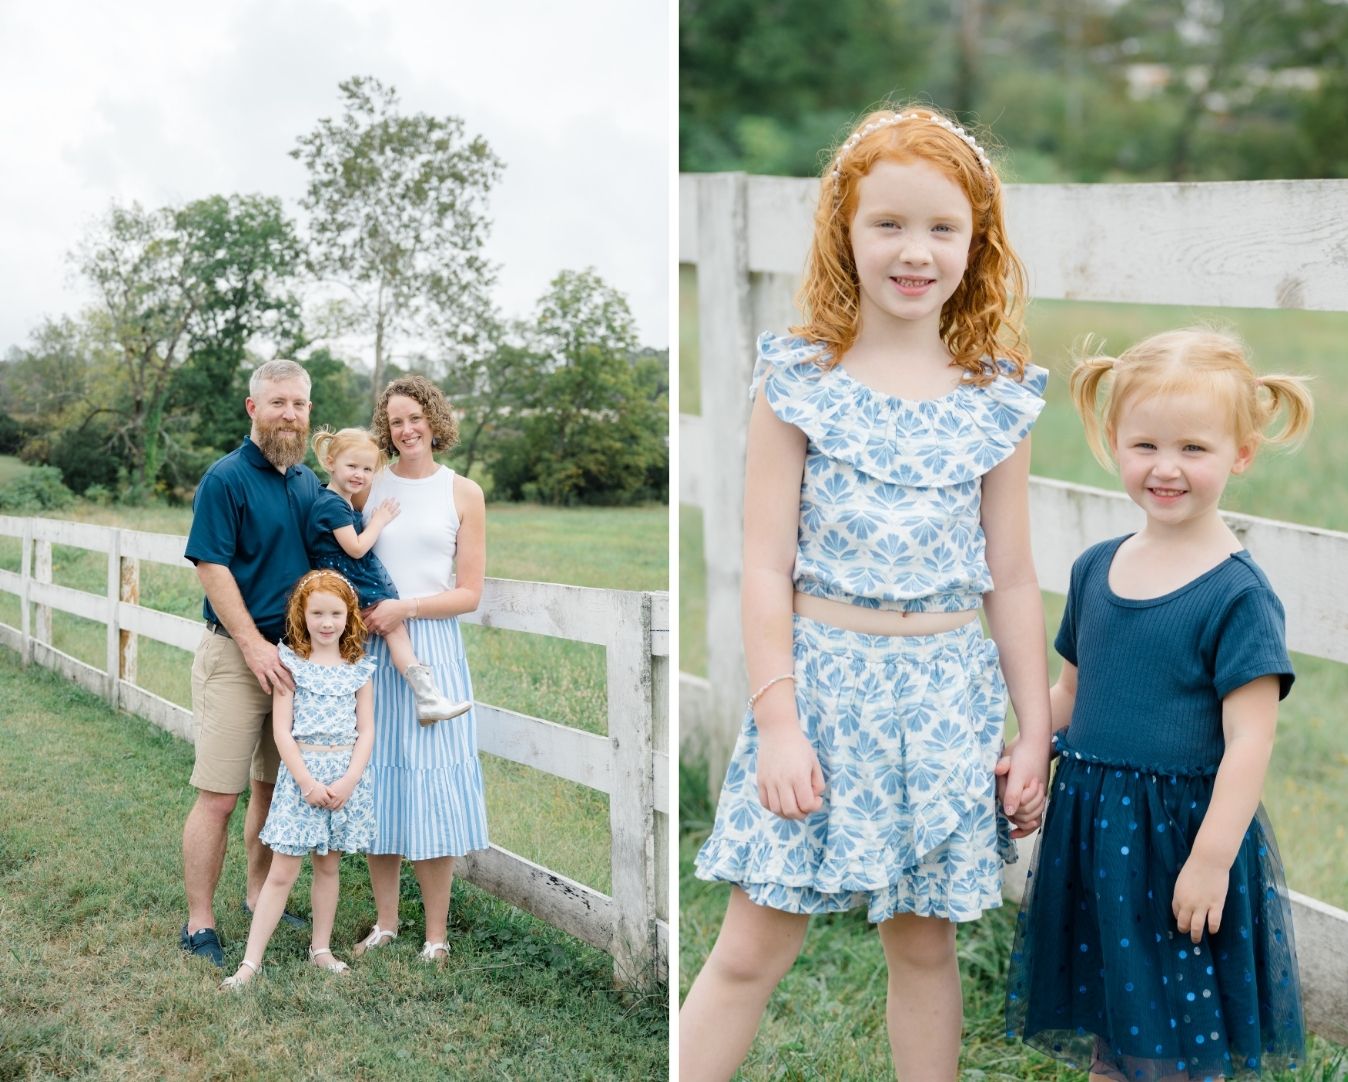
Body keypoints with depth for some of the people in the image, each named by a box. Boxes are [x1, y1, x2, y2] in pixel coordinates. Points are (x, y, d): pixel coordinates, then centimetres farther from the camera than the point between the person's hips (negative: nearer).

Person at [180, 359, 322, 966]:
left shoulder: (309, 483, 11)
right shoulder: (226, 478, -10)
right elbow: (212, 567, -14)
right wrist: (253, 644, -19)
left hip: (295, 653, 7)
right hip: (236, 655, -7)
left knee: (273, 786, 15)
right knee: (219, 796, -6)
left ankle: (259, 898, 29)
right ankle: (199, 926, 1)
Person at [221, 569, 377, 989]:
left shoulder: (358, 669, 4)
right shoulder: (291, 664, -4)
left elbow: (366, 731, 3)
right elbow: (282, 731, -7)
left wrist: (348, 781, -10)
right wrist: (307, 782, -14)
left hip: (346, 775, 3)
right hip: (301, 771, -3)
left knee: (328, 866, 13)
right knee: (281, 873, -3)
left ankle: (321, 948, 26)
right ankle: (251, 961, 0)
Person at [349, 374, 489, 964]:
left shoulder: (463, 493, 2)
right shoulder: (368, 485, 8)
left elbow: (469, 593, 0)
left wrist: (405, 608, -12)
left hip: (433, 647, -2)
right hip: (373, 648, 2)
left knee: (431, 787, -2)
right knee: (376, 779, 5)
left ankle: (436, 933, 7)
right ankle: (385, 921, 19)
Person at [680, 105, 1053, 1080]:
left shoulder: (998, 399, 3)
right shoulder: (800, 380, -4)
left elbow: (1011, 578, 7)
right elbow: (767, 563, -5)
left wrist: (1037, 733, 7)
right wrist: (778, 720, -10)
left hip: (947, 692, 2)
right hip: (821, 676, -2)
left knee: (925, 941, 13)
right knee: (754, 947, 1)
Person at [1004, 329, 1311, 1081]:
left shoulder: (1238, 595, -14)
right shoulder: (1097, 569, 5)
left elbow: (1248, 743, -16)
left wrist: (1212, 859, -18)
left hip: (1183, 839, -6)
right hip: (1091, 832, 6)